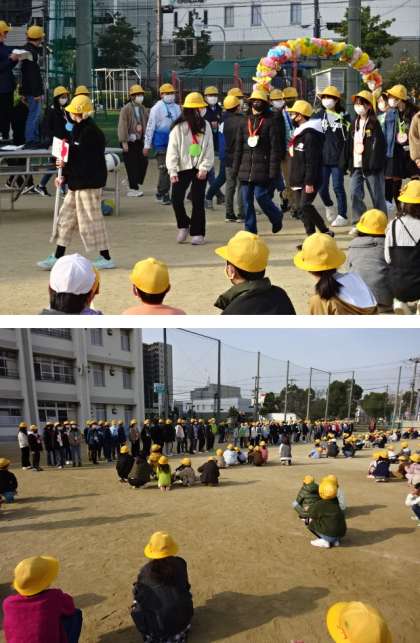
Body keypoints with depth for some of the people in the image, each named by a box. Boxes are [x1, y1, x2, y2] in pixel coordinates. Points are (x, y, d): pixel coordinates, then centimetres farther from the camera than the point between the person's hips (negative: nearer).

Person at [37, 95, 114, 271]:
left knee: (91, 220, -1)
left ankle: (106, 258, 11)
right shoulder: (80, 129, 12)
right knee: (66, 217, 12)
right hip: (78, 182, 10)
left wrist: (66, 167, -13)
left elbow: (86, 162, -21)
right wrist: (65, 175, 5)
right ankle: (58, 258, 19)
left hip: (89, 183, -10)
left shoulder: (90, 132, -18)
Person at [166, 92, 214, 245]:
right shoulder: (179, 127, -4)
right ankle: (183, 225, 18)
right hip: (183, 168, -1)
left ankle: (197, 233, 9)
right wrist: (172, 171, -11)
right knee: (176, 199, -7)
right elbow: (172, 150, -5)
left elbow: (209, 149, 0)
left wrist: (204, 168, -9)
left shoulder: (205, 126, 3)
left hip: (200, 169, 1)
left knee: (198, 201, 1)